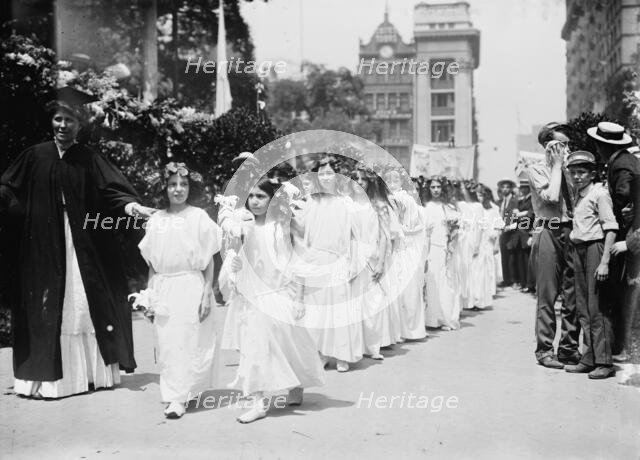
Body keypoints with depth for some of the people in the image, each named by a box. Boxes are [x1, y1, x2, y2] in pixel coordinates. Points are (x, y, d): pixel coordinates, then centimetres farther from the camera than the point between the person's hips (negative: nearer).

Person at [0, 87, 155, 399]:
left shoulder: (89, 160, 3)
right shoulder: (35, 156, 5)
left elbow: (113, 190, -5)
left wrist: (133, 206, -22)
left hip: (84, 246, 0)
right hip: (45, 246, 1)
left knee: (87, 304, 3)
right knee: (47, 306, 2)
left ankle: (94, 370, 12)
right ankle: (47, 375, 8)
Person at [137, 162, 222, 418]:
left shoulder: (198, 217, -2)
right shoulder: (156, 220, 7)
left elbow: (209, 260, -1)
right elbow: (151, 263, 12)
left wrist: (207, 293, -6)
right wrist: (149, 295, 8)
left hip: (191, 286, -3)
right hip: (163, 289, 3)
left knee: (187, 342, -2)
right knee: (166, 344, 4)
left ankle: (179, 398, 4)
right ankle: (172, 394, 15)